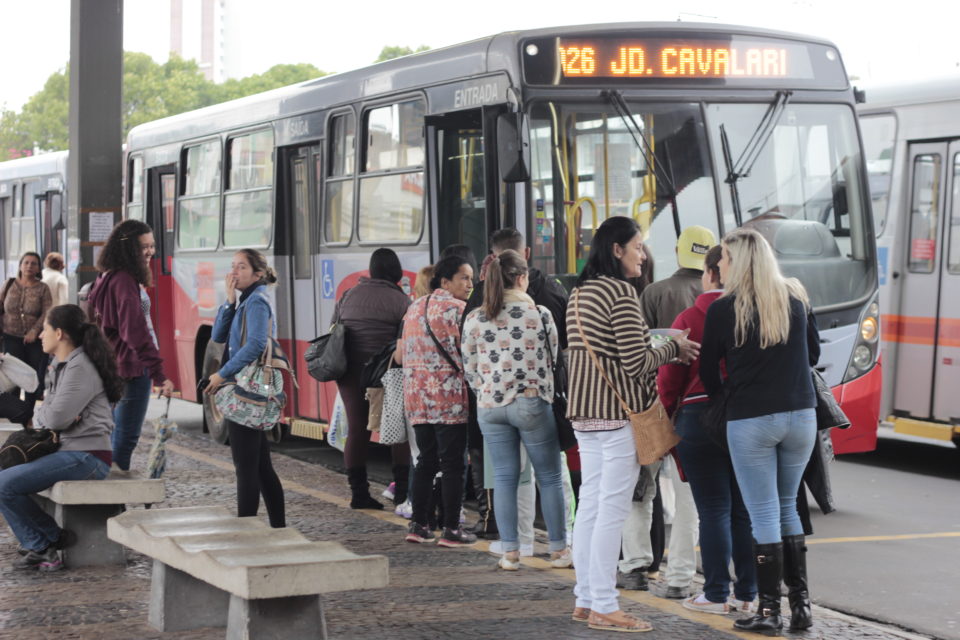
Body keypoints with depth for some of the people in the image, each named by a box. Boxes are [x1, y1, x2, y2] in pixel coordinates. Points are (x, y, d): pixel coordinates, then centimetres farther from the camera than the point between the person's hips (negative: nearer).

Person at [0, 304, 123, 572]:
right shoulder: (61, 365, 19)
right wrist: (44, 415, -7)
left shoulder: (80, 369, -13)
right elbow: (43, 417, 17)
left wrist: (41, 412, 2)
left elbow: (56, 418, -21)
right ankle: (39, 549, 0)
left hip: (86, 456, -10)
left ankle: (54, 538, -4)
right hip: (68, 451, 10)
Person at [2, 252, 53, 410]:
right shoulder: (10, 285, 4)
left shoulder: (43, 288, -1)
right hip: (12, 337, 0)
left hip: (35, 339, 0)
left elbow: (47, 313, -8)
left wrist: (34, 331, -20)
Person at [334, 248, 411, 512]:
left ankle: (359, 493, 6)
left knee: (357, 431, 6)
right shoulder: (400, 300, -7)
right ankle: (402, 489, 3)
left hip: (350, 372, 5)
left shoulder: (349, 296, 10)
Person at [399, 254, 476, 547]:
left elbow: (401, 352, 18)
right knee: (452, 463, -2)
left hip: (417, 396, 7)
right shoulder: (457, 309, -9)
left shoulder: (414, 308, 14)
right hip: (450, 398, -7)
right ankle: (451, 529, -1)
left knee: (425, 460, 13)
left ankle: (418, 524, 14)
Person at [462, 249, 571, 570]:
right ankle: (558, 549, 13)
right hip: (532, 403, -3)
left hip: (489, 406, 3)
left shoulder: (474, 319, 1)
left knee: (504, 479, 9)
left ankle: (510, 552, 10)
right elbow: (554, 357, 3)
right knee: (549, 477, 8)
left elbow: (470, 369, 7)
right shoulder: (539, 314, -6)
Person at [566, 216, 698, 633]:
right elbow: (635, 364, -16)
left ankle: (586, 599, 16)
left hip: (585, 413, 9)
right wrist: (675, 349, 0)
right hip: (618, 412, -9)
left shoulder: (579, 294, 14)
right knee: (612, 510, -6)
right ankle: (604, 608, -4)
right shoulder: (621, 293, -13)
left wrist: (666, 354, 18)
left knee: (590, 506, 12)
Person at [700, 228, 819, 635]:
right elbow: (813, 355, 13)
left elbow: (708, 371, -1)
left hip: (750, 419, -4)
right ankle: (801, 604, 15)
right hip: (800, 415, 4)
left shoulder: (724, 309, -9)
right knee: (788, 508, 17)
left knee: (763, 514, 2)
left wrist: (721, 395, 19)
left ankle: (769, 611, 4)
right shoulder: (796, 298, 3)